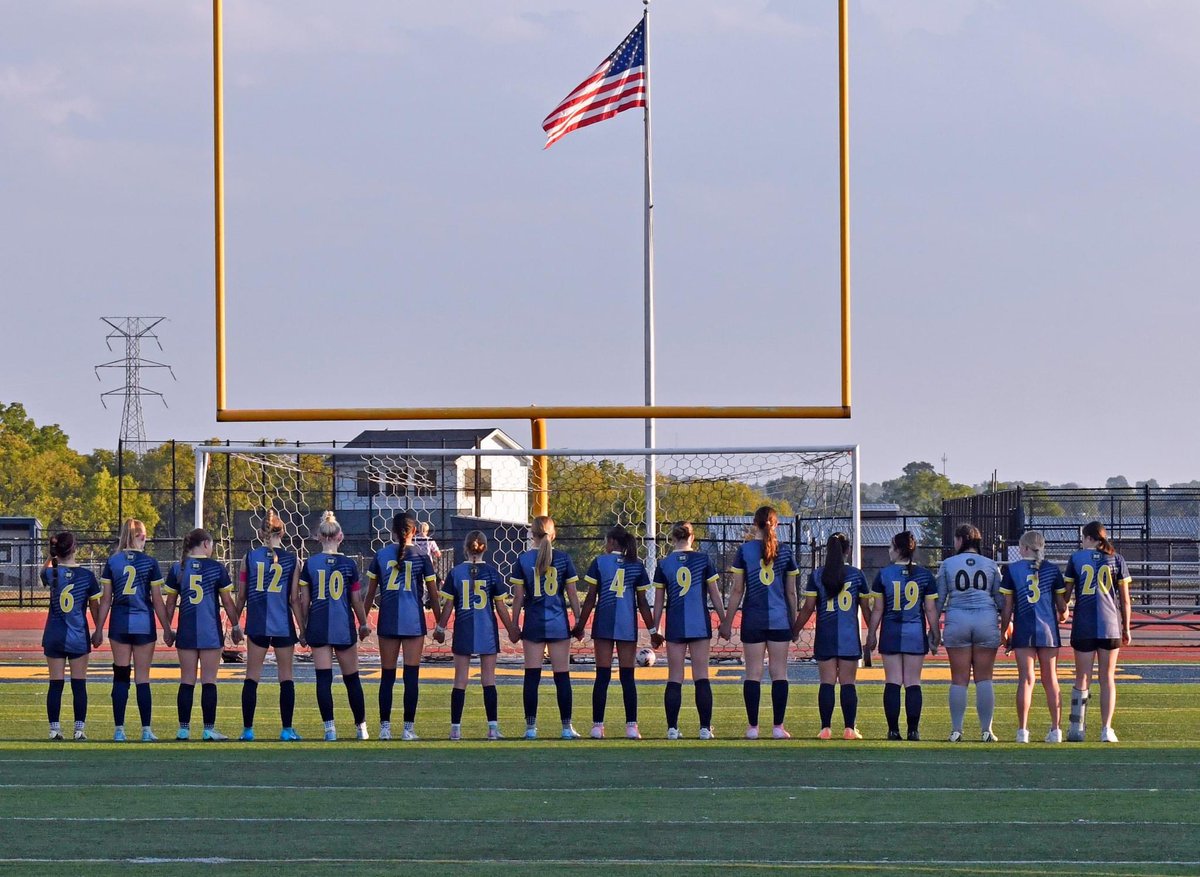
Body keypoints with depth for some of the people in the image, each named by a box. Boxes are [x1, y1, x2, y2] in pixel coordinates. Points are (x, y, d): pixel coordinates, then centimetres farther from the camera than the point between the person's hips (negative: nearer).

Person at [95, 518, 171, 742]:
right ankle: (146, 730, 2)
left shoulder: (112, 562, 2)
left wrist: (98, 629, 7)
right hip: (144, 623, -1)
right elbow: (157, 600, -2)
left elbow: (105, 599, 2)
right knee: (142, 678, 3)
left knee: (121, 677, 5)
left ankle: (119, 730, 2)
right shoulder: (149, 562, -3)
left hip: (119, 625, 1)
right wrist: (167, 630, 5)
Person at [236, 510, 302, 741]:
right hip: (284, 625, -1)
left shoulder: (249, 558, 1)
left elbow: (241, 596, 4)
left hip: (257, 624, 1)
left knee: (252, 676, 7)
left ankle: (247, 729, 6)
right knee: (286, 677, 7)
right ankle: (287, 729, 5)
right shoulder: (291, 560, -2)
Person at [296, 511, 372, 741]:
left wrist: (303, 630, 11)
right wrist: (364, 624, 16)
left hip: (318, 626, 0)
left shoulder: (309, 564, -1)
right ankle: (361, 727, 19)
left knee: (323, 679, 0)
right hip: (344, 627, 0)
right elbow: (357, 600, 1)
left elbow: (303, 601, 1)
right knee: (351, 678, 11)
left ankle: (329, 728, -7)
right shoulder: (349, 564, -3)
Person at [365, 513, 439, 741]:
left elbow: (370, 592, 7)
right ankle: (408, 728, -2)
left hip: (387, 621, 2)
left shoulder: (380, 555, 3)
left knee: (387, 676, 8)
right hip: (414, 620, -2)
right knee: (411, 675, 0)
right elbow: (433, 595, 3)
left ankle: (385, 728, 7)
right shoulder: (421, 557, 0)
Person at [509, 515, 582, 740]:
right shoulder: (563, 558, -1)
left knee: (532, 676, 3)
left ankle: (531, 727, 1)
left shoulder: (523, 560, -3)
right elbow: (572, 594, 1)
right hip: (559, 624, 0)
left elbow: (518, 597, -2)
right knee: (562, 675, 5)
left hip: (533, 624, 0)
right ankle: (567, 727, 5)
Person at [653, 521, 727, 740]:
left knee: (674, 678, 5)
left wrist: (654, 630, 10)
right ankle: (705, 728, -1)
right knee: (701, 677, 2)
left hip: (675, 626, 0)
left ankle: (672, 728, 0)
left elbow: (658, 602, 4)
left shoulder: (664, 564, 1)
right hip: (700, 624, 0)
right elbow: (715, 594, 1)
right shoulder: (703, 560, -1)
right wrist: (723, 620, 10)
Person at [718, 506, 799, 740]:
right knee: (779, 672, 4)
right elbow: (791, 592, 6)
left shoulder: (744, 550, -2)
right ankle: (778, 727, 2)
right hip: (780, 619, 1)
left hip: (753, 620, -1)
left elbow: (737, 590, -1)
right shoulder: (785, 552, 2)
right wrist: (793, 621, 17)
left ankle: (752, 727, 2)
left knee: (753, 672, 3)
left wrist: (727, 621, 5)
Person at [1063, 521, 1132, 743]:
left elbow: (1065, 594, 2)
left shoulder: (1076, 558, 2)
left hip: (1083, 627, 0)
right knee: (1107, 678, 6)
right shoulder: (1116, 559, 3)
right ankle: (1106, 729, 1)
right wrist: (1126, 628, 12)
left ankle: (1077, 728, 4)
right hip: (1110, 625, 0)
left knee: (1082, 678, 7)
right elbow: (1125, 599, 4)